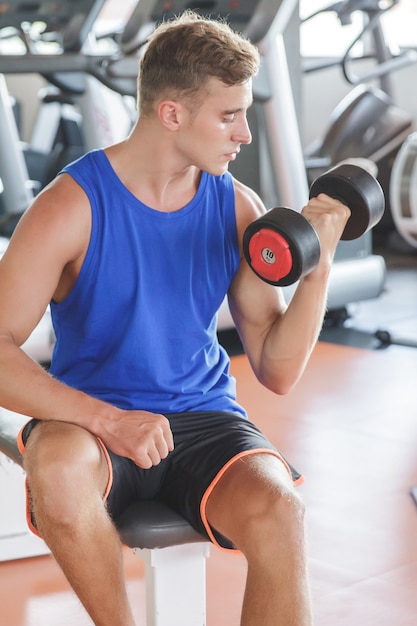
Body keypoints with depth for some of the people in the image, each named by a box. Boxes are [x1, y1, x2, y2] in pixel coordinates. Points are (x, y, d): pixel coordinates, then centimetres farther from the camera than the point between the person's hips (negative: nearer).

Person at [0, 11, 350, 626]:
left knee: (279, 511, -30)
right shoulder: (73, 206, -10)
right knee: (59, 469, -37)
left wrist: (318, 267, -13)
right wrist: (107, 419, -30)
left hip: (204, 419, 2)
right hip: (93, 419, -2)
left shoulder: (238, 209, 1)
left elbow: (277, 372, 2)